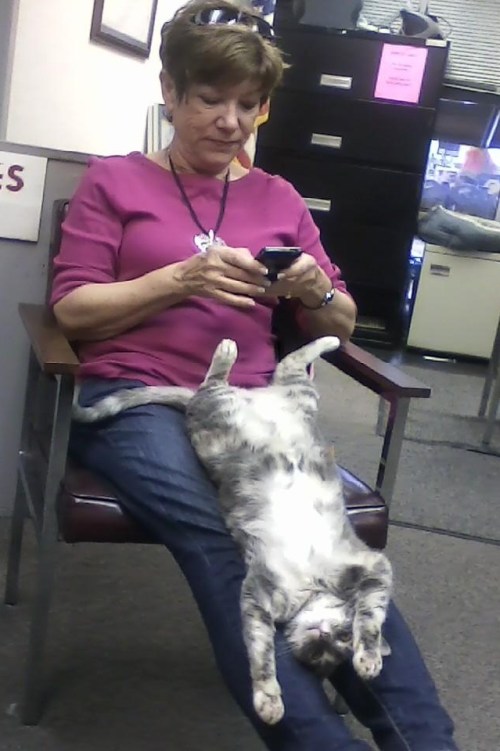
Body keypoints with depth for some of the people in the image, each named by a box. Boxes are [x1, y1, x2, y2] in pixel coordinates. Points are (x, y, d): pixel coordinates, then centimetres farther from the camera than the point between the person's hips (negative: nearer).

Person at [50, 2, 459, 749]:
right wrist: (181, 278, -13)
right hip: (134, 400, -2)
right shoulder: (114, 180, 11)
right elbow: (71, 310, 1)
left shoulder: (279, 197, 19)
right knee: (222, 541, -34)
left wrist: (315, 291, -6)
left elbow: (339, 326, 18)